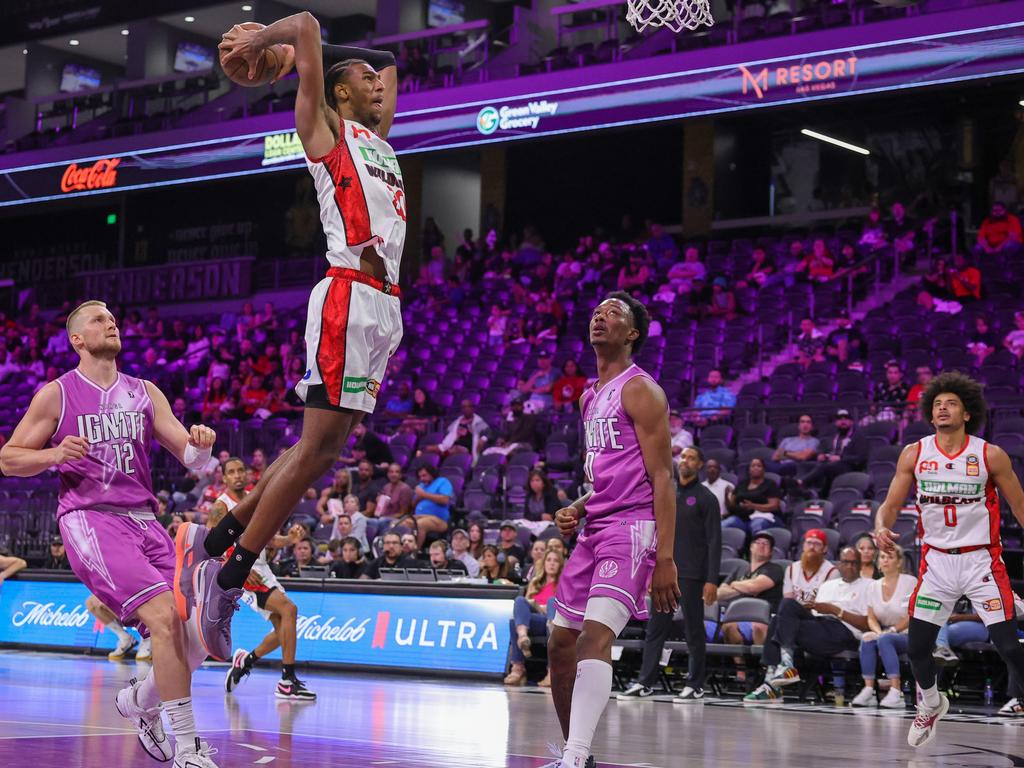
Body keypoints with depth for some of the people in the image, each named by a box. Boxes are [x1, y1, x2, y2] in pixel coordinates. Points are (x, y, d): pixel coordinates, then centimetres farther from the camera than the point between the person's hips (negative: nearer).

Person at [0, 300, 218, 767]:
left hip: (144, 520, 6)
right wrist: (53, 455, -12)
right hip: (90, 519, -6)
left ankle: (140, 702, 30)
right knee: (165, 616, -25)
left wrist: (201, 446, -13)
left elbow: (192, 461, 11)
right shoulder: (56, 394, 4)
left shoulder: (144, 393, 15)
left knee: (196, 641, -1)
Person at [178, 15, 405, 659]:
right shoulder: (325, 129, 3)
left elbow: (391, 70, 40)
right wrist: (256, 44, 13)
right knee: (318, 447, -12)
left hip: (386, 306, 8)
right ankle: (228, 578, -7)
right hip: (349, 298, -8)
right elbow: (307, 25, -4)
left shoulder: (378, 138, 24)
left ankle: (212, 543, 13)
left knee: (325, 449, 6)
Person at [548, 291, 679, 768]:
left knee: (596, 635, -24)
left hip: (632, 529, -9)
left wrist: (665, 559, -20)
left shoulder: (640, 391, -7)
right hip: (594, 530, 9)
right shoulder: (590, 396, 19)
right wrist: (576, 509, 9)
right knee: (560, 643, 9)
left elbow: (661, 478, -13)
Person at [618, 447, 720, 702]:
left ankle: (695, 685, 9)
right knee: (655, 628, 3)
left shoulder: (706, 498, -3)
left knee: (694, 630, 1)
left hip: (692, 575, -5)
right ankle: (645, 683, 6)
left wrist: (712, 580, -15)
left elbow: (714, 541, -8)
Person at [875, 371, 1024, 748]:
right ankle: (930, 705, 34)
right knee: (916, 647, 5)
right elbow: (890, 504, 2)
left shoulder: (991, 456, -7)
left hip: (981, 559, -3)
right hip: (937, 560, 3)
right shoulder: (914, 454, -1)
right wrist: (881, 527, -20)